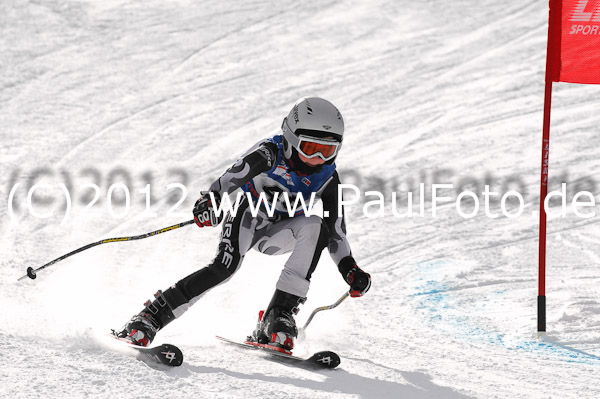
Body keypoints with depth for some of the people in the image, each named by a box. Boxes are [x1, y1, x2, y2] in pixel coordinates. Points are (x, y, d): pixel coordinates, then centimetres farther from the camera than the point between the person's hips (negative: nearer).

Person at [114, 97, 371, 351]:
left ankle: (279, 315, -30)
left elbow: (335, 231, -2)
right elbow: (231, 178, -32)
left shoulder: (327, 180, -8)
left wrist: (350, 269, -15)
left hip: (276, 235, 4)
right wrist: (211, 200, -52)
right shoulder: (270, 154, -20)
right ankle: (150, 317, -27)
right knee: (225, 265, -31)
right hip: (248, 215, -4)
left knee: (315, 225, -27)